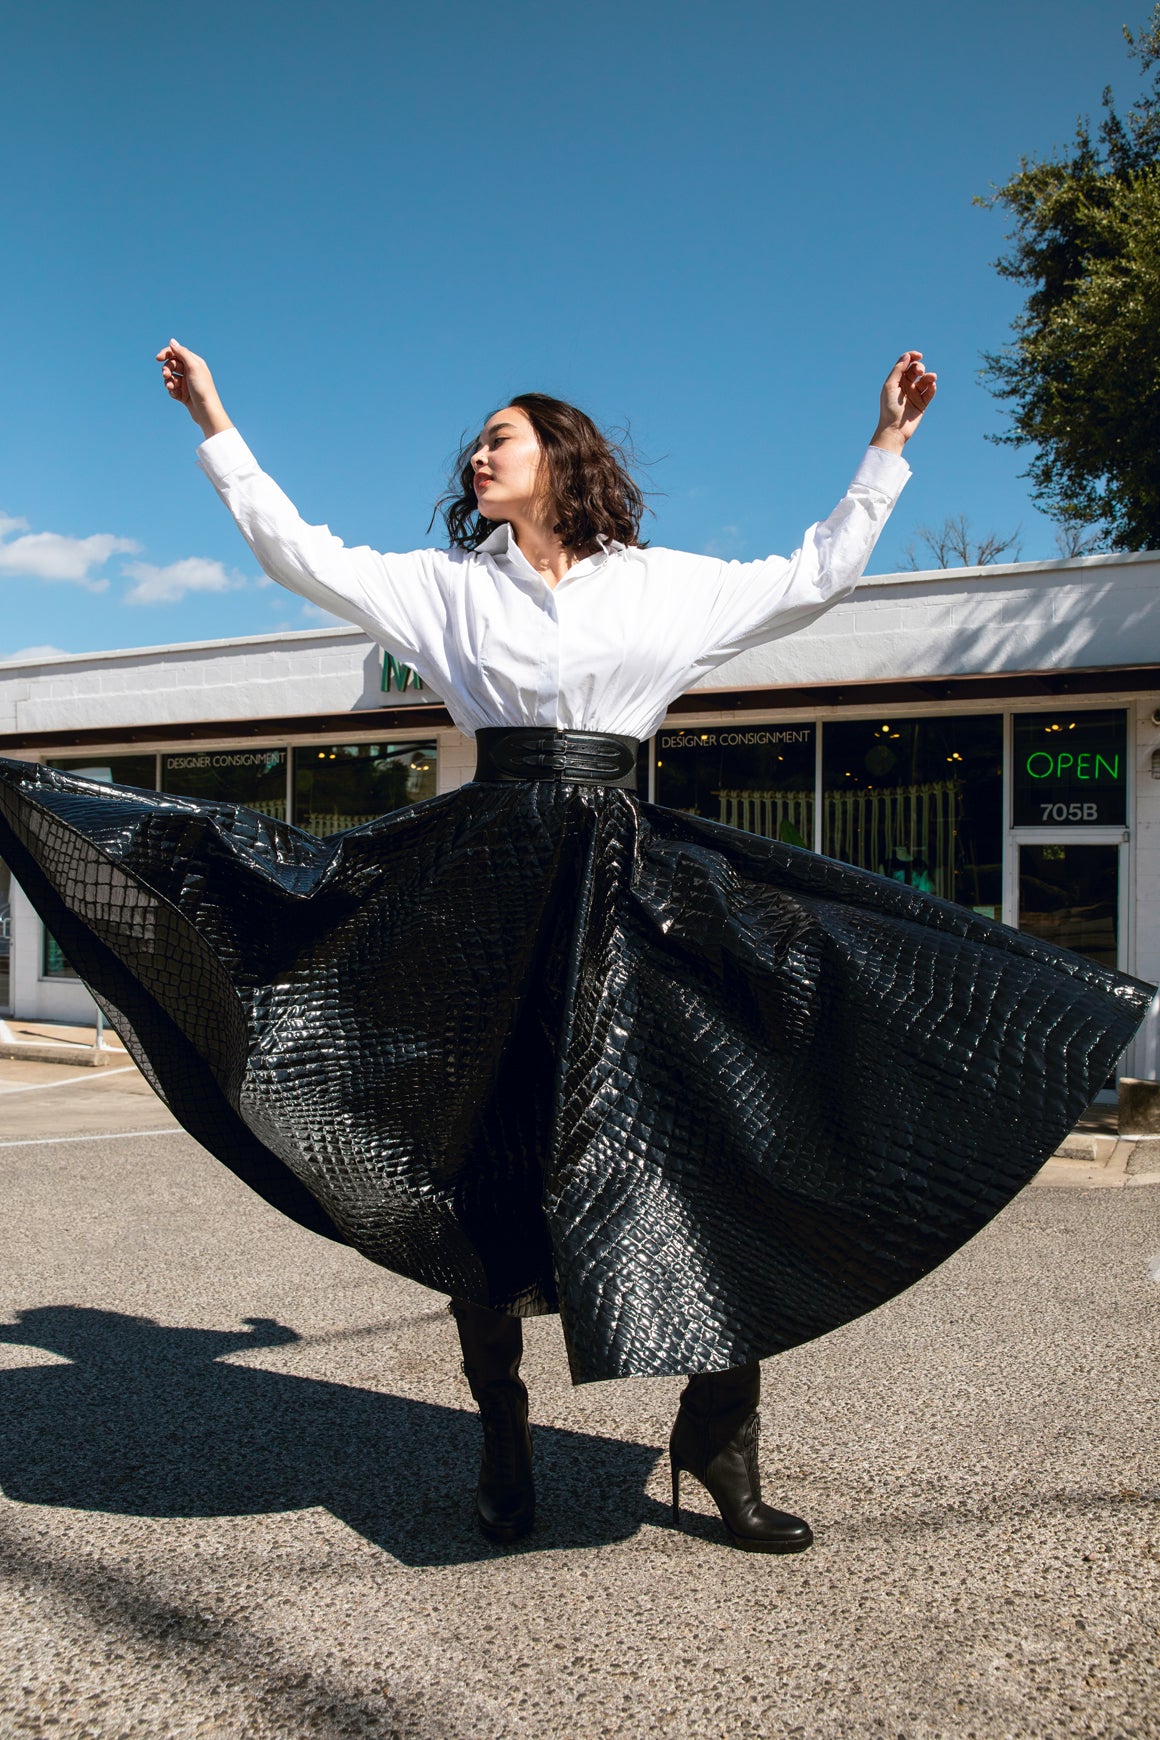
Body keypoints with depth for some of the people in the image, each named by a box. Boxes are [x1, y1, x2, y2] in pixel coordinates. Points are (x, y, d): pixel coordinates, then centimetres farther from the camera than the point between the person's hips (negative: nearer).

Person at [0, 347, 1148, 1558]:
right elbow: (300, 554, 12)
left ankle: (719, 1440, 5)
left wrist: (887, 447, 20)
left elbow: (813, 578, 19)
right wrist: (216, 429, 12)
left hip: (630, 885, 0)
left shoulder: (663, 585, 13)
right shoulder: (448, 583, 14)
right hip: (491, 878, 0)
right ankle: (503, 1449, 18)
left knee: (723, 1132, -9)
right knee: (490, 1153, 2)